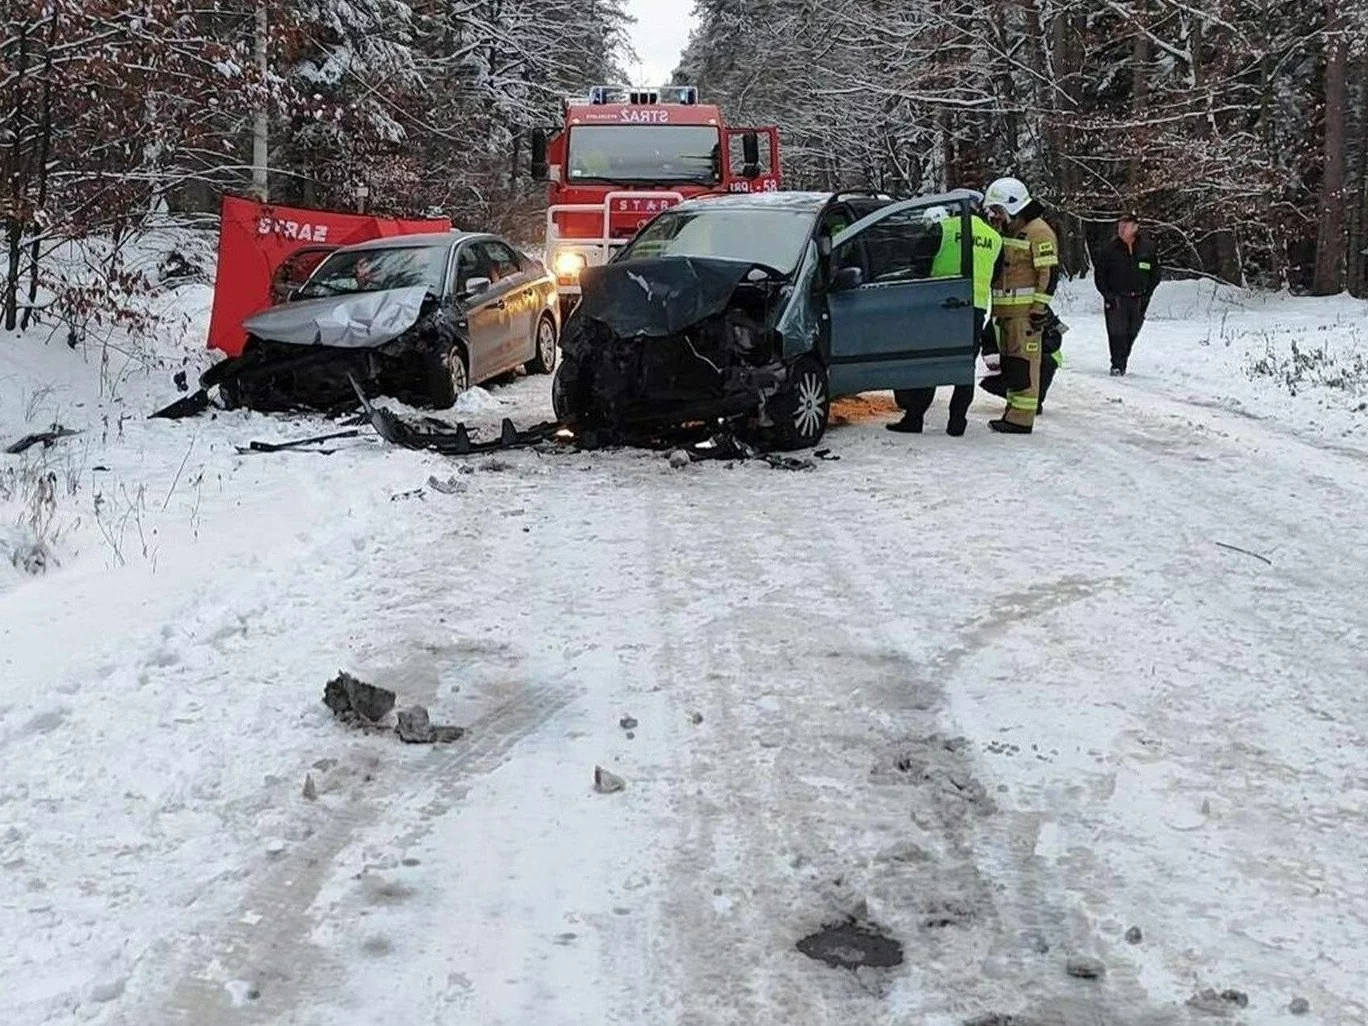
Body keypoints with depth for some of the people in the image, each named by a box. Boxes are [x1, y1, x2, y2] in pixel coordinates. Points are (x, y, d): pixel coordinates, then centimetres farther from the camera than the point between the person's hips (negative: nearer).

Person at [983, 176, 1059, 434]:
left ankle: (1022, 419, -11)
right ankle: (1013, 410, 21)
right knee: (1008, 361, 13)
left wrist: (1040, 308, -19)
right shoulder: (1007, 230, 20)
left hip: (1025, 311, -10)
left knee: (1024, 363, -10)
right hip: (1005, 309, 10)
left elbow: (1049, 273, -15)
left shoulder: (1038, 232, -10)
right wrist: (995, 308, 24)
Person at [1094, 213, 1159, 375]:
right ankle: (1117, 365, 1)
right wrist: (1107, 295, -6)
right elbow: (1099, 273, 3)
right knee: (1117, 333, -8)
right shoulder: (1110, 249, -4)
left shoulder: (1147, 248, 1)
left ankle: (1123, 363, 23)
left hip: (1138, 300, 2)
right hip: (1116, 299, -2)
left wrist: (1146, 295, 1)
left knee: (1131, 334, 7)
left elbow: (1155, 275, 11)